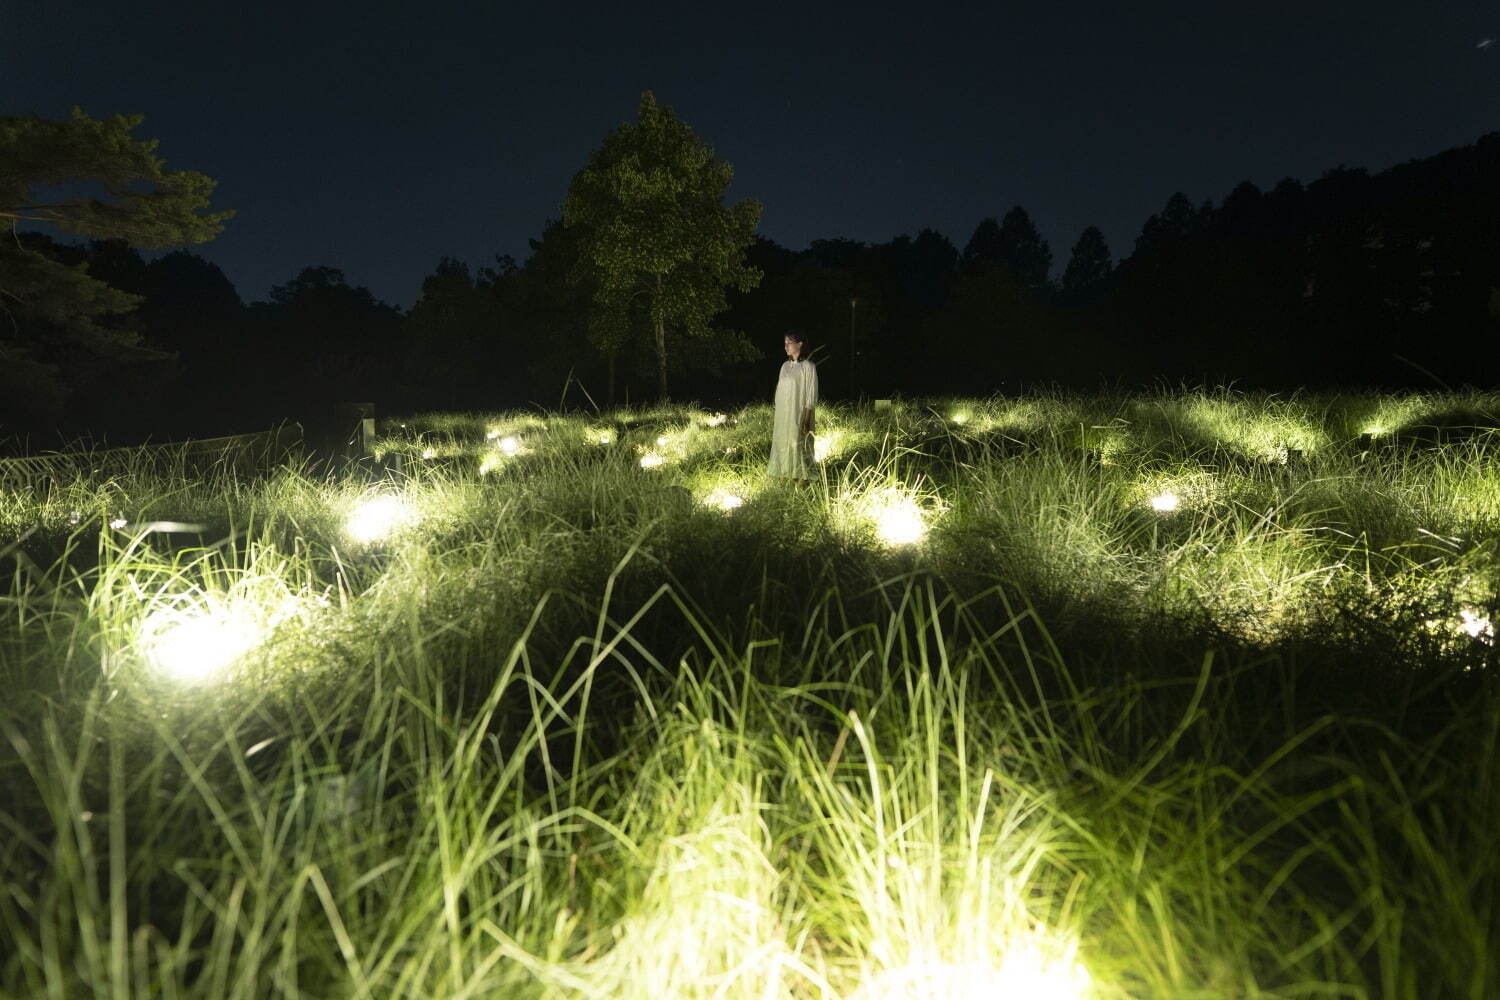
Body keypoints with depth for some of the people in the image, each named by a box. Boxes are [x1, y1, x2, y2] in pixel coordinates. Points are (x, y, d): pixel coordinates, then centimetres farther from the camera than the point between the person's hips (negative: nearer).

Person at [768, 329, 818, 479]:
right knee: (783, 448, 7)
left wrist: (806, 421, -16)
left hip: (798, 417, -7)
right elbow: (780, 392, 14)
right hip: (783, 416, 7)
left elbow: (811, 396, -11)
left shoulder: (808, 366, -8)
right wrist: (775, 419, 11)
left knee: (798, 448, -4)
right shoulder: (785, 365, 11)